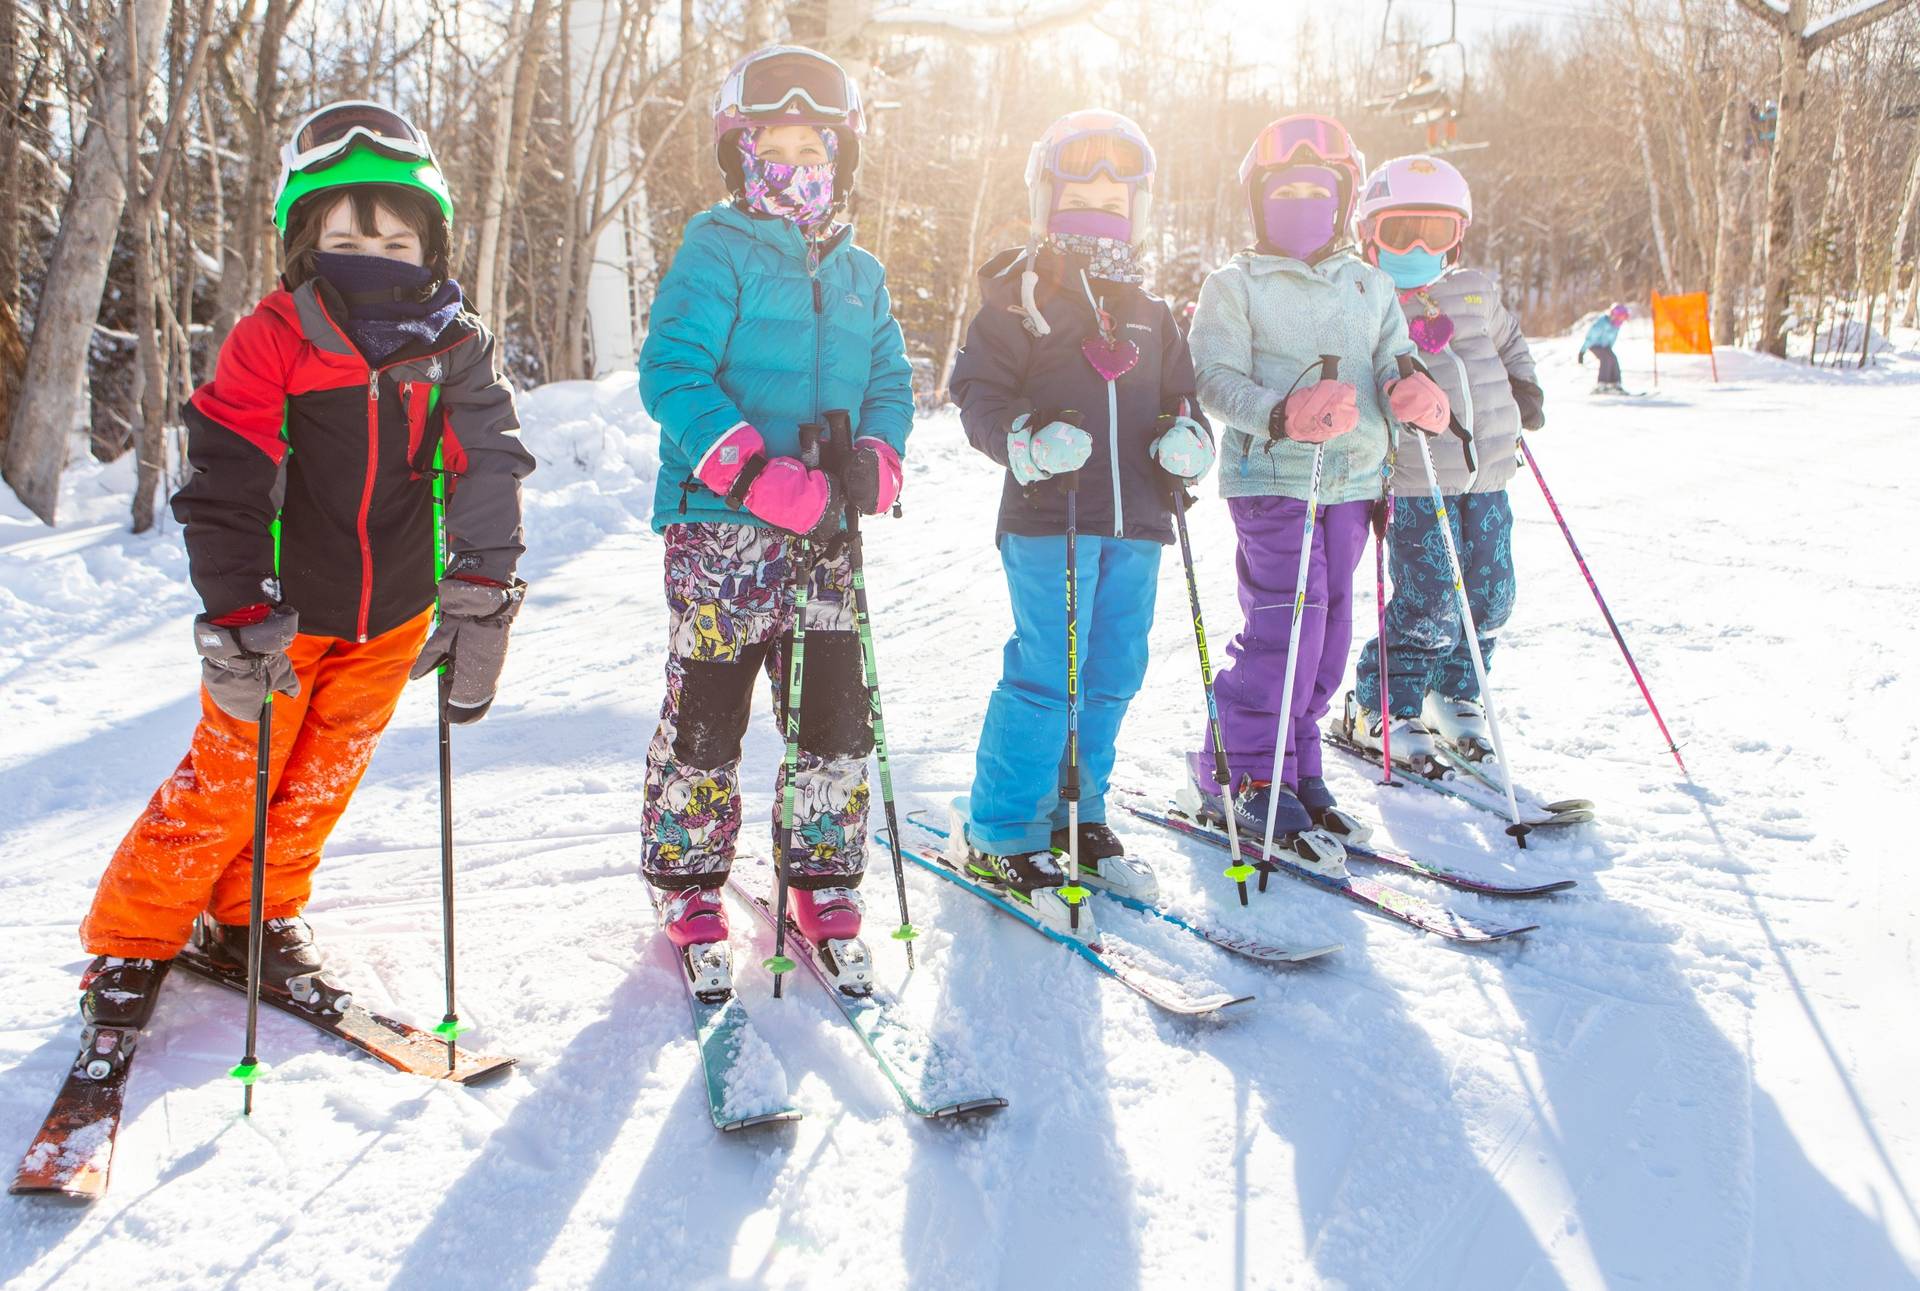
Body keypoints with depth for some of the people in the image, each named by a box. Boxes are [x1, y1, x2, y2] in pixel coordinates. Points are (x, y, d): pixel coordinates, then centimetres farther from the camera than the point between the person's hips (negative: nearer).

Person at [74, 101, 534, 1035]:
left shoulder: (456, 349, -3)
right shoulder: (271, 341, -12)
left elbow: (488, 468, -4)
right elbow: (227, 486, -15)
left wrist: (482, 591, -13)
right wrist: (237, 612, -22)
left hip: (392, 617, 3)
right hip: (285, 611, -3)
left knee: (322, 778, 13)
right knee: (228, 776, 3)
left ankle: (256, 919, 33)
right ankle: (131, 938, 22)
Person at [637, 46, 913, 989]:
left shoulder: (859, 275, 15)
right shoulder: (716, 252, -3)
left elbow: (891, 384, 18)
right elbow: (670, 375, -13)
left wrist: (873, 461, -5)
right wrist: (764, 474, -23)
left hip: (824, 537, 5)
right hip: (722, 529, -5)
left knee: (837, 715, 7)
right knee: (706, 715, 1)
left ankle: (823, 884, 24)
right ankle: (688, 890, 19)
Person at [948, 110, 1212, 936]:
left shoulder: (1149, 312, 19)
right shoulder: (1018, 298, 1)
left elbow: (1178, 395, 23)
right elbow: (977, 393, -3)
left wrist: (1186, 439, 0)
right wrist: (1029, 442, -21)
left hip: (1136, 525, 6)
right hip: (1048, 519, -6)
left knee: (1114, 675, 9)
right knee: (1045, 675, -9)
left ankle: (1077, 810, 26)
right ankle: (1000, 834, 4)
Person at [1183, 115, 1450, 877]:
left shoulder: (1372, 287, 17)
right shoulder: (1234, 286, 0)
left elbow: (1394, 364, 11)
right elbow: (1216, 381, -9)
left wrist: (1415, 393, -14)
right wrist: (1283, 415, -27)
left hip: (1352, 481, 6)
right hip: (1270, 479, -6)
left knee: (1329, 626, 8)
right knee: (1287, 620, -14)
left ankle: (1296, 764, 22)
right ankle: (1245, 774, -1)